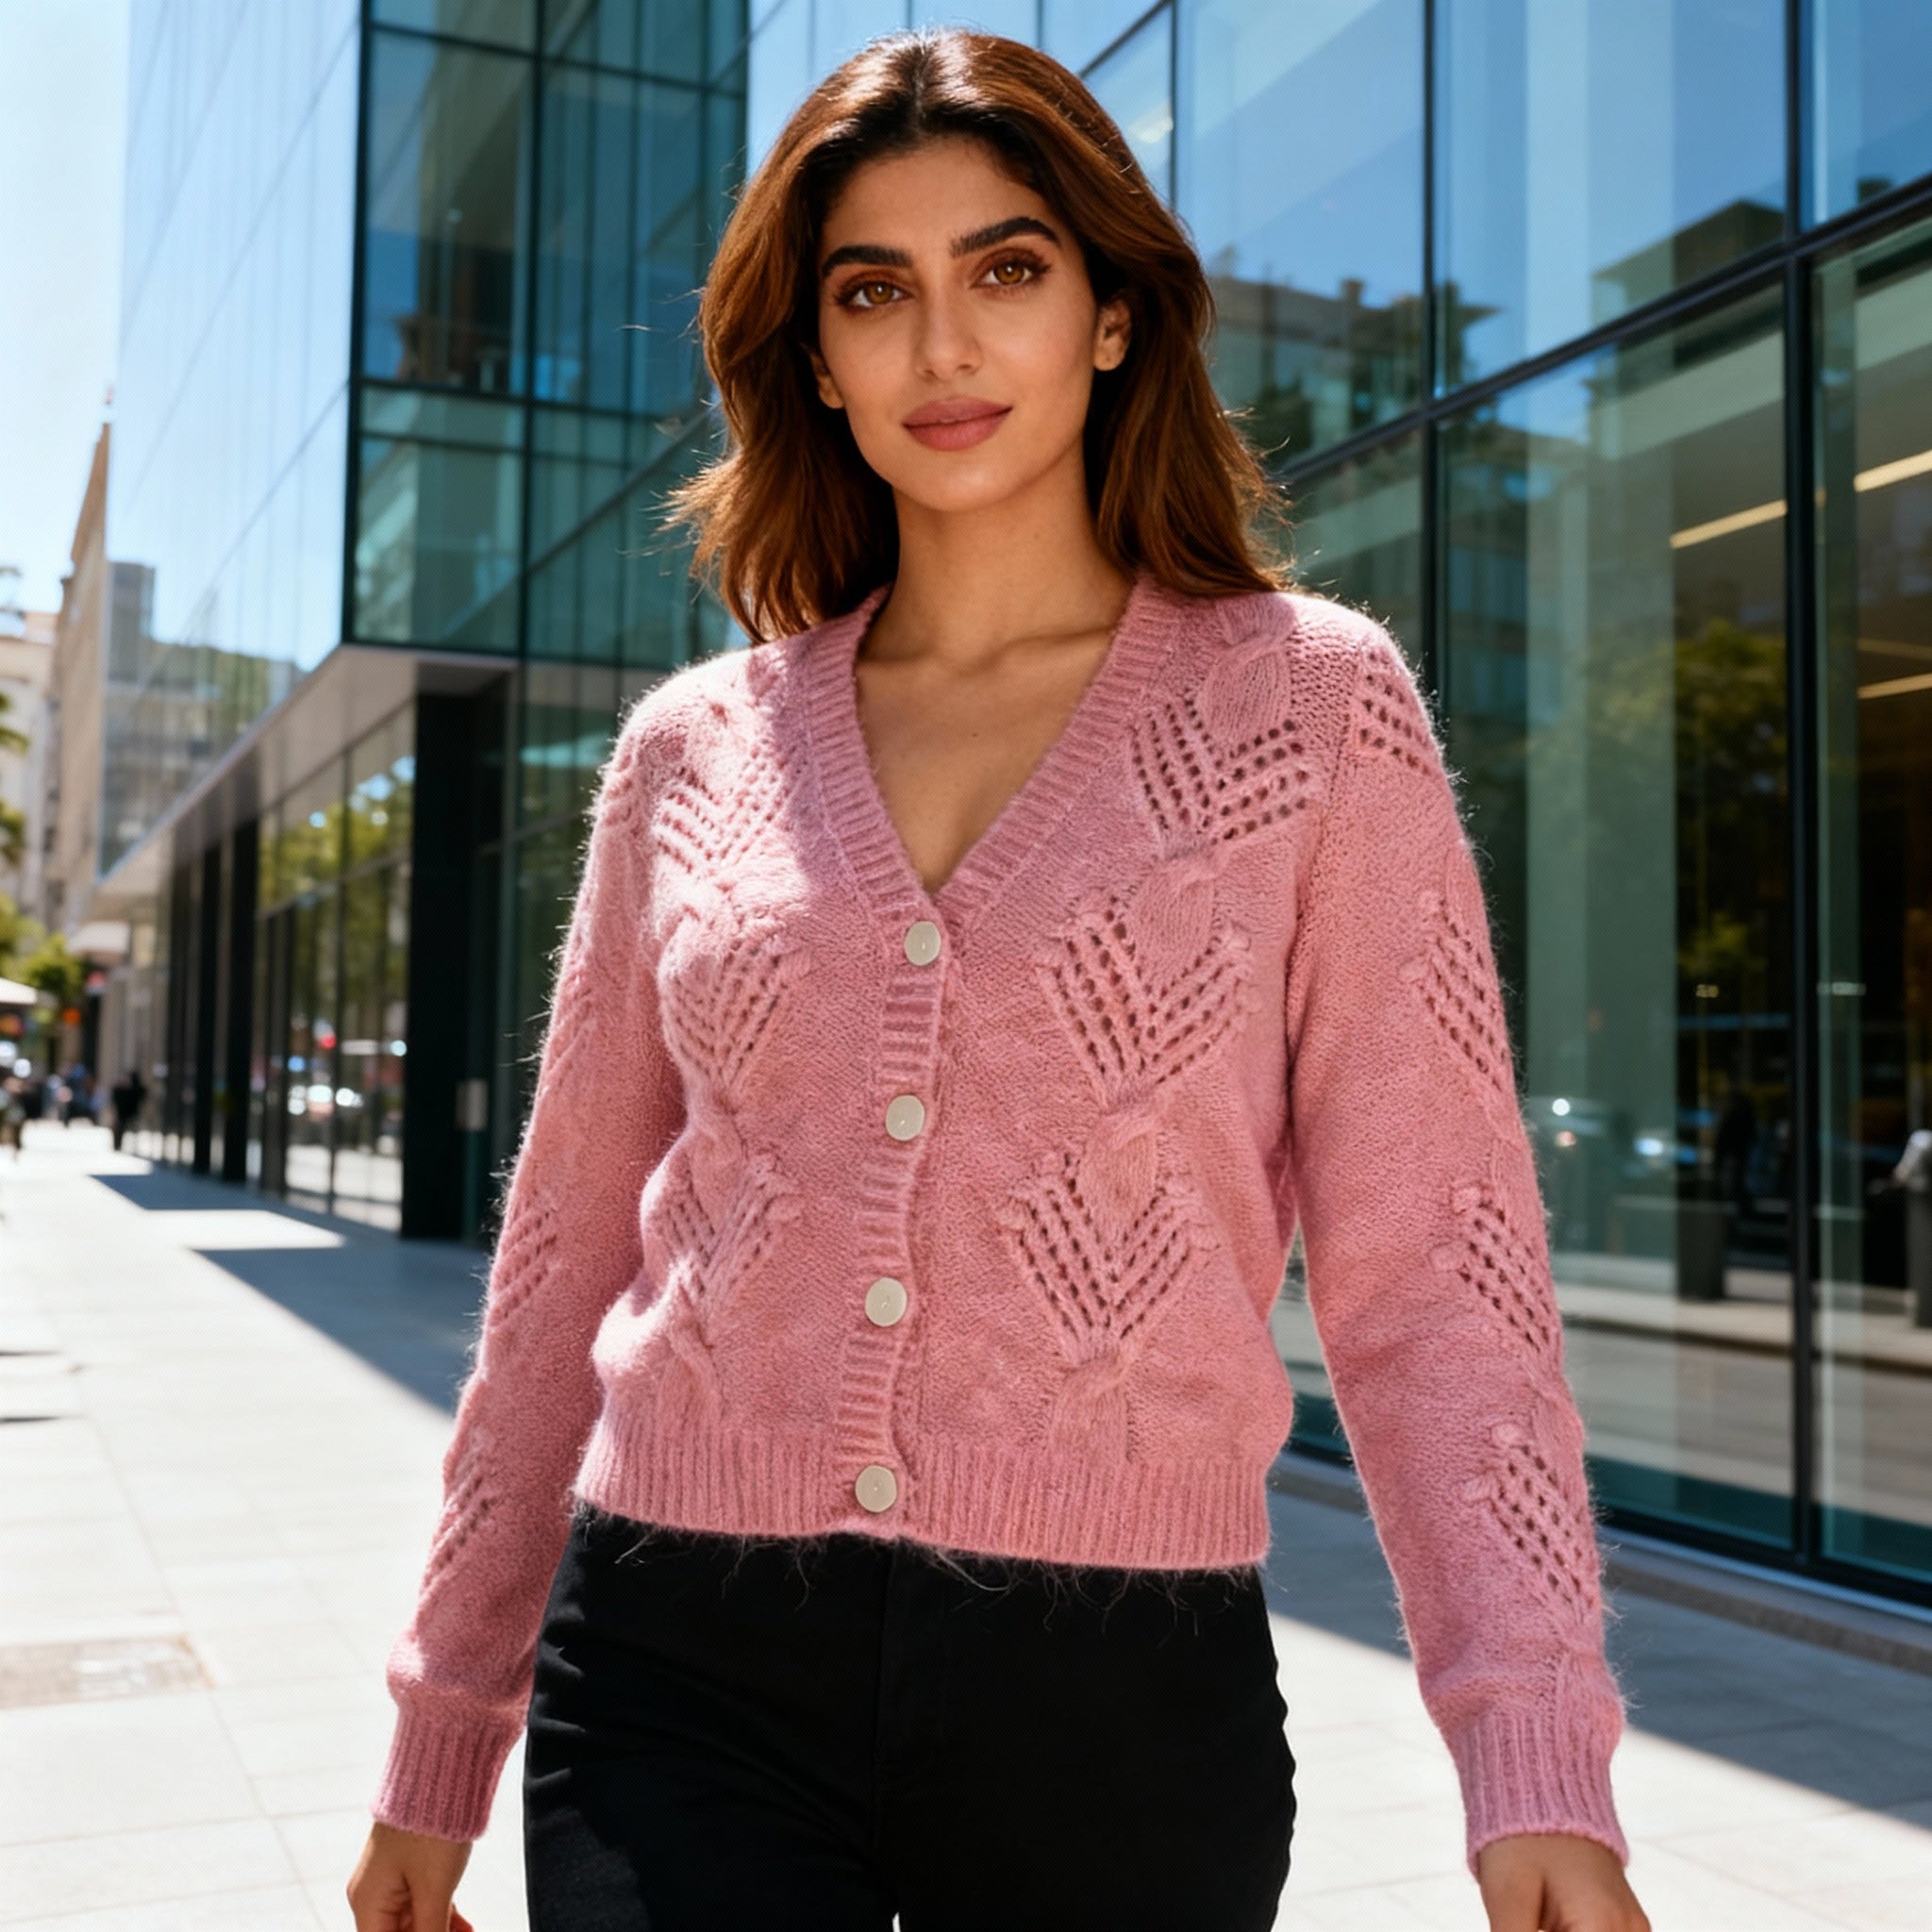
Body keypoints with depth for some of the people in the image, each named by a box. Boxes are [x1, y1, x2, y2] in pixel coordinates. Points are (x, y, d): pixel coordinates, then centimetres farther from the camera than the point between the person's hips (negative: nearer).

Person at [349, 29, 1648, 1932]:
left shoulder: (1312, 705, -1)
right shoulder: (692, 754, 5)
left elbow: (1431, 1265, -5)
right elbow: (569, 1257, 10)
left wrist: (1537, 1773, -14)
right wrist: (440, 1746, 13)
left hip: (1122, 1698, -1)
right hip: (684, 1679, 2)